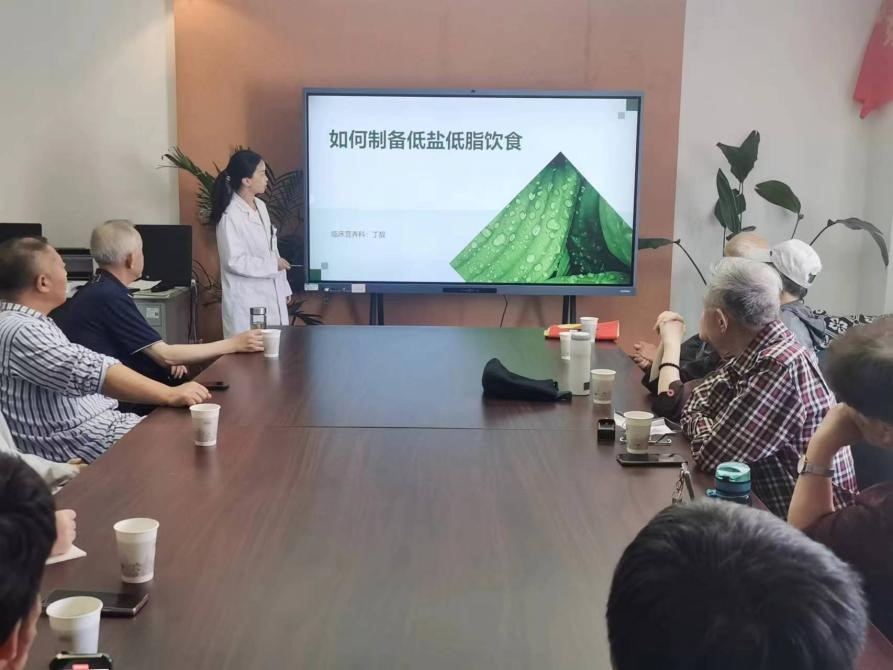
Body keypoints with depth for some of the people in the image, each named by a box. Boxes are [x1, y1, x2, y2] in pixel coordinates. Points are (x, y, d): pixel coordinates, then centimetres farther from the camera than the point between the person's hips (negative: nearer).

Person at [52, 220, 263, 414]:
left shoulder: (100, 290, 9)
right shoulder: (110, 298, -21)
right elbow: (165, 355, -19)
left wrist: (169, 360, -4)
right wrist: (233, 344, -14)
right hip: (110, 403, -9)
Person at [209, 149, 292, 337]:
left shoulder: (261, 206, 9)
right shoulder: (230, 216, -16)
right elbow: (235, 261, -20)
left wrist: (284, 287, 14)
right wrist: (273, 265, -13)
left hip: (271, 296, 8)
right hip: (246, 302, -8)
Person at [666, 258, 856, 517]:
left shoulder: (783, 368, -26)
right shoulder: (748, 355, 1)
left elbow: (711, 454, -26)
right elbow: (675, 406, 13)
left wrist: (699, 423, -7)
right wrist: (670, 343, 5)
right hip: (767, 505, 7)